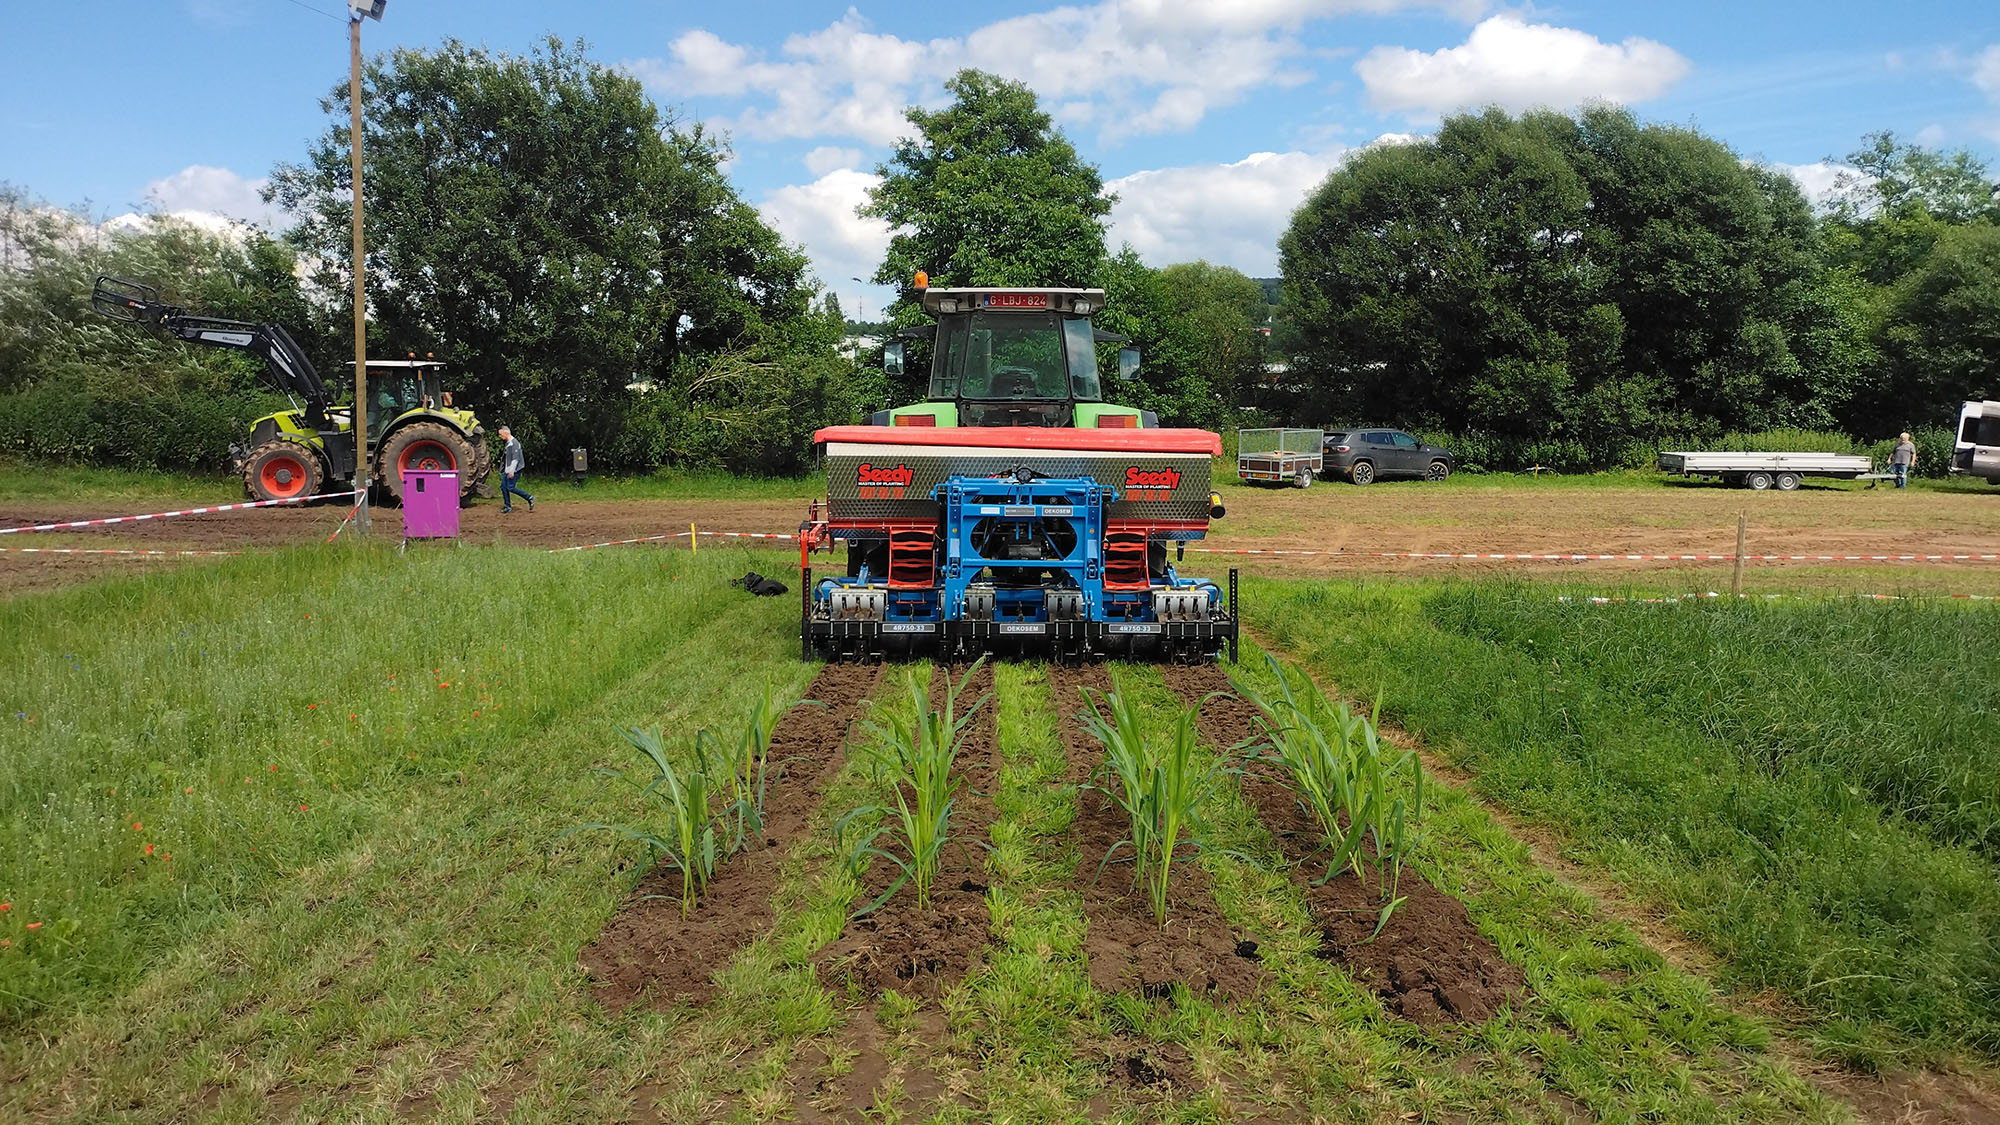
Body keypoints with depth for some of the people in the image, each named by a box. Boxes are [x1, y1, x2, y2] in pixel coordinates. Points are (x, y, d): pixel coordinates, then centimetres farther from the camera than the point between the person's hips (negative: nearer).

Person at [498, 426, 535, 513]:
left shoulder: (514, 443, -16)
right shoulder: (508, 443, 15)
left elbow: (515, 458, -21)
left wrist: (512, 471, -24)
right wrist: (503, 470, 22)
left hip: (514, 470, -10)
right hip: (507, 470, 10)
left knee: (511, 488, -12)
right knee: (503, 486, 7)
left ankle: (529, 498, -2)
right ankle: (508, 506, 13)